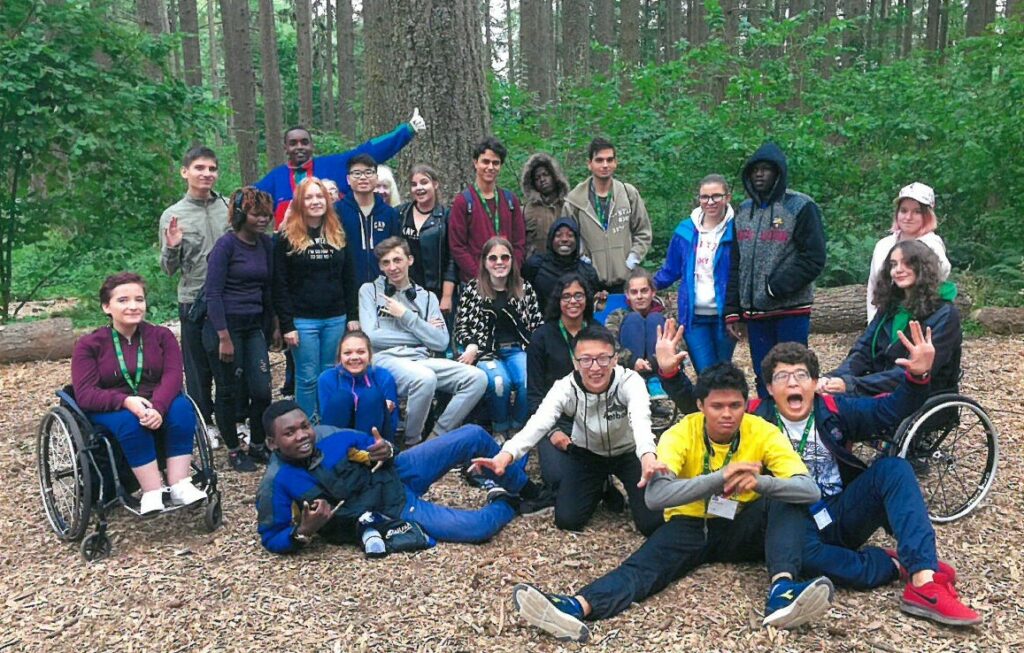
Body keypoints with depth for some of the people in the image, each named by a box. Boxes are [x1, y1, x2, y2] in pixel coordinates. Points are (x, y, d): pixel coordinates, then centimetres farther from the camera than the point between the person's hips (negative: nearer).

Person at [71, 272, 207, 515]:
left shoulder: (161, 336, 4)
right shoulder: (89, 345, -1)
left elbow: (172, 376, -12)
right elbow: (85, 394, -13)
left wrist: (157, 407, -34)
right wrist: (126, 402, -32)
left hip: (157, 404, 2)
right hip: (109, 411, -2)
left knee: (181, 408, -32)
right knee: (130, 421, -37)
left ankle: (180, 486, -34)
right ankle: (153, 494, -36)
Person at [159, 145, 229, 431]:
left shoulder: (230, 208, 3)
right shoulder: (172, 216, -1)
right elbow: (169, 269, 1)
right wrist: (172, 248, -18)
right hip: (195, 303, -2)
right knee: (199, 367, 8)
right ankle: (203, 423, 22)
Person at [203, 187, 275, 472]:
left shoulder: (266, 244, 7)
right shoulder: (226, 244, -11)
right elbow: (213, 293, -14)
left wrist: (271, 326, 11)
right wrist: (224, 338, -17)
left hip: (254, 325, 5)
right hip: (225, 324, -5)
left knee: (262, 390, 2)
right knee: (229, 392, 6)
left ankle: (257, 446, 23)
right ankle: (234, 451, 22)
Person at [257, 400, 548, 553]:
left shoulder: (327, 435, -6)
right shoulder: (276, 484, -18)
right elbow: (272, 538, -10)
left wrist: (387, 451, -15)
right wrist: (304, 531, -31)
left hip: (397, 474, 5)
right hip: (394, 513, -5)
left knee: (473, 436, -3)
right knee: (478, 527, -22)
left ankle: (522, 487, 24)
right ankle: (506, 504, 16)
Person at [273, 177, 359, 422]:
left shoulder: (339, 235, 8)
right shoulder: (286, 238, -4)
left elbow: (349, 279, 11)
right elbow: (280, 285, -6)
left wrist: (353, 316, 5)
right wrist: (286, 325, -11)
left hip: (336, 319, 4)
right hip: (303, 320, -4)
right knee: (307, 378, 3)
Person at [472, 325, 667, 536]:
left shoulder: (629, 381, -32)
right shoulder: (566, 387, -27)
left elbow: (640, 418, -53)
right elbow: (539, 422, -44)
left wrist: (648, 456, -75)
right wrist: (507, 453, -64)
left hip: (628, 453, -1)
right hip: (586, 454, 2)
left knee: (652, 523, -14)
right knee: (567, 519, -11)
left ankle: (614, 489, 19)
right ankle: (599, 490, 22)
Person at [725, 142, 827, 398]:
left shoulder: (801, 207, -3)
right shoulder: (744, 210, 14)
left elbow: (814, 260, -10)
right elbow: (735, 264, 15)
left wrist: (775, 287, -15)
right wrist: (732, 310, 10)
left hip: (791, 311, -5)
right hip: (754, 312, 5)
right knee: (763, 378, 10)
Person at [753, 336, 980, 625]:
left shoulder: (834, 410, 2)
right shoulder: (757, 417, -4)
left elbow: (890, 410, -7)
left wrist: (917, 376, -24)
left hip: (842, 515, 4)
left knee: (892, 468, -21)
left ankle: (924, 583, -32)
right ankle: (898, 566, -19)